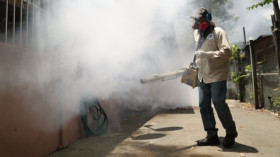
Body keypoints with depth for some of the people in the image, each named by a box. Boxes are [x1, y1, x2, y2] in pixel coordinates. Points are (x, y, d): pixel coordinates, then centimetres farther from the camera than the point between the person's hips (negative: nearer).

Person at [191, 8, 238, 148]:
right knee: (204, 106, 3)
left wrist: (206, 54, -23)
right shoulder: (198, 35, 17)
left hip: (217, 76, -7)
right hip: (203, 77, 7)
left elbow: (227, 52, -16)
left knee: (219, 104, -6)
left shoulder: (217, 32, -5)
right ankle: (212, 136, 14)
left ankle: (231, 133, 17)